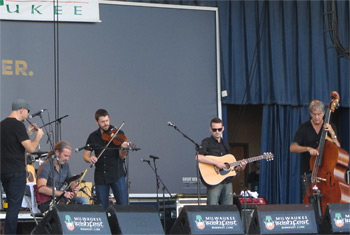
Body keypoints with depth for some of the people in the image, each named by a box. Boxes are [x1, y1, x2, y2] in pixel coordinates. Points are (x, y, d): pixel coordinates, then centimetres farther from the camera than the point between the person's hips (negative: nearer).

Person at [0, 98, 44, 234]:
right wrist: (38, 136, -2)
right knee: (14, 207, -7)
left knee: (11, 205, 17)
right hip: (16, 172, -9)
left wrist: (27, 133, 22)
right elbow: (31, 148, -18)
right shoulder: (18, 125, -14)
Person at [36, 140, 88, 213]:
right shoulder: (46, 166, -14)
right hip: (47, 203, -8)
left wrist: (75, 187, -4)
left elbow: (71, 181, 23)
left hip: (62, 199, 8)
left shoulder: (65, 165, 11)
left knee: (84, 200, -14)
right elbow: (41, 188, -26)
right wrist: (62, 193, -29)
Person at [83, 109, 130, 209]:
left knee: (123, 205, -7)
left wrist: (123, 148, -31)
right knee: (102, 207, 4)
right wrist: (90, 159, -14)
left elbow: (122, 156, -9)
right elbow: (86, 155, 9)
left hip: (117, 175, -3)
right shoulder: (93, 137, 7)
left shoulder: (118, 133, -2)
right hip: (100, 176, 3)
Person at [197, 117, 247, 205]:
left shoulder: (225, 145, 20)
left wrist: (240, 168, 4)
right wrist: (216, 162, -20)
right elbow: (198, 157, -19)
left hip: (227, 182, 6)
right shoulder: (207, 142, 0)